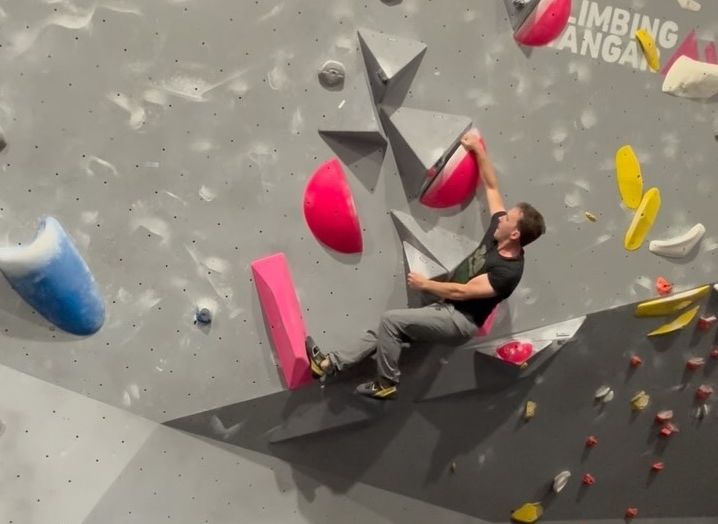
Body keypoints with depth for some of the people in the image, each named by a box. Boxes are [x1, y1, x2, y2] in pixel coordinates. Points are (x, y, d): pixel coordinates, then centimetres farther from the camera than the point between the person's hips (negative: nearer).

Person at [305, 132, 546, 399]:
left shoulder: (508, 271, -23)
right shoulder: (498, 234, 0)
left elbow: (462, 292, -24)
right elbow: (492, 187, 8)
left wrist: (425, 283, -14)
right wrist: (478, 150, 5)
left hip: (459, 321, -9)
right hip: (445, 309, 9)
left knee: (392, 320, -20)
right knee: (385, 330, 2)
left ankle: (386, 384, -5)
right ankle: (331, 362, 5)